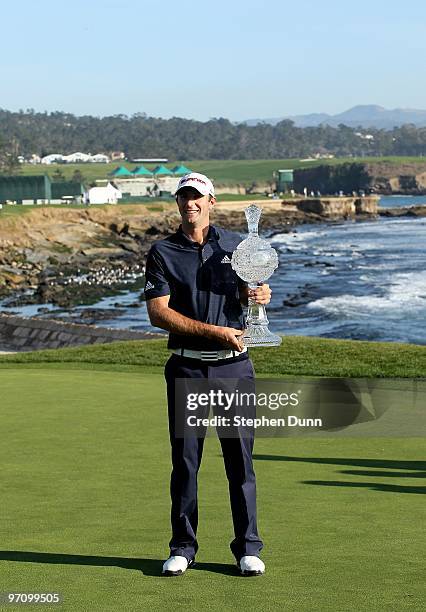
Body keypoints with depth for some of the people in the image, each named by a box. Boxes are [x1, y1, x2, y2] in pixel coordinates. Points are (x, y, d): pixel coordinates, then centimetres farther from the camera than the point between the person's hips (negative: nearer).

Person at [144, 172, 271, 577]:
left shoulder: (236, 245, 10)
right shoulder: (162, 253, 3)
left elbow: (255, 291, 18)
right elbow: (157, 312, -7)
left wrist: (260, 295, -8)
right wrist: (214, 331, -13)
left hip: (234, 366, 1)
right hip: (186, 368, -1)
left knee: (240, 458, 2)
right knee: (185, 460, 3)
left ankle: (247, 548, 10)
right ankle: (183, 547, 13)